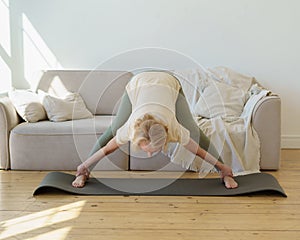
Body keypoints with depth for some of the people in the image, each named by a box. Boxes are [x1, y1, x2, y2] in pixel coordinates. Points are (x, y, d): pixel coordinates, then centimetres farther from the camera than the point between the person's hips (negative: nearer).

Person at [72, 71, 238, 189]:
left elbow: (197, 148, -24)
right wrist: (82, 169, -10)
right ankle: (84, 173, 13)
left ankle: (225, 173, 8)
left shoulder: (174, 129, -38)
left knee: (194, 133, -7)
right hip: (137, 84, 1)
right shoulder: (130, 128, -37)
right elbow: (108, 148, -21)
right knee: (112, 131, -3)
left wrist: (224, 169, -13)